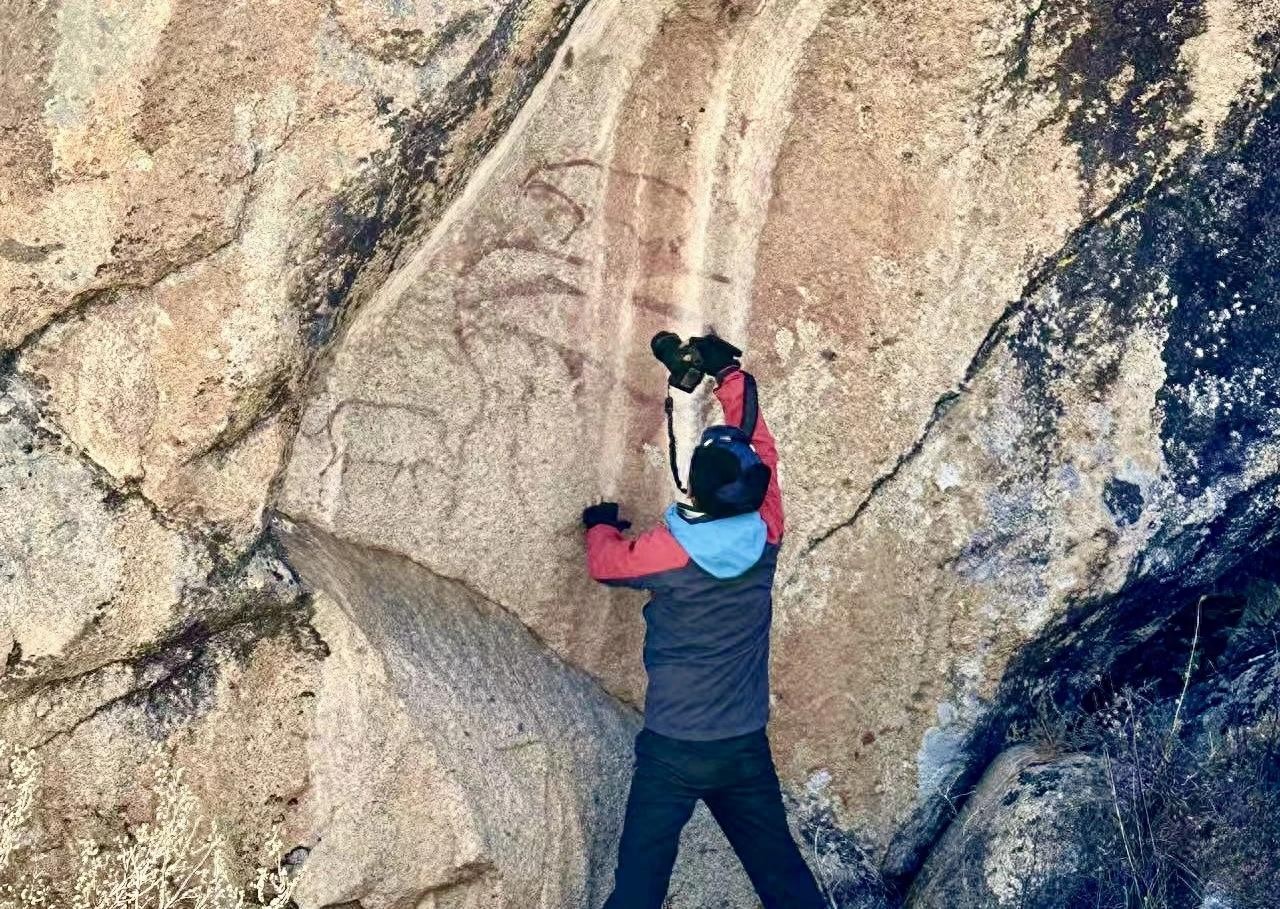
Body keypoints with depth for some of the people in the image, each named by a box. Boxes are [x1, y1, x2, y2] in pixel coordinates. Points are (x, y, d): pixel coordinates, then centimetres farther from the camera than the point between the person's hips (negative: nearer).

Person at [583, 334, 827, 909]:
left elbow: (605, 560, 6)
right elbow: (758, 447, 8)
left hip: (673, 748, -4)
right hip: (747, 747, 4)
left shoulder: (671, 550, -16)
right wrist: (730, 374, 17)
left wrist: (602, 523, 27)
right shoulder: (766, 535, -8)